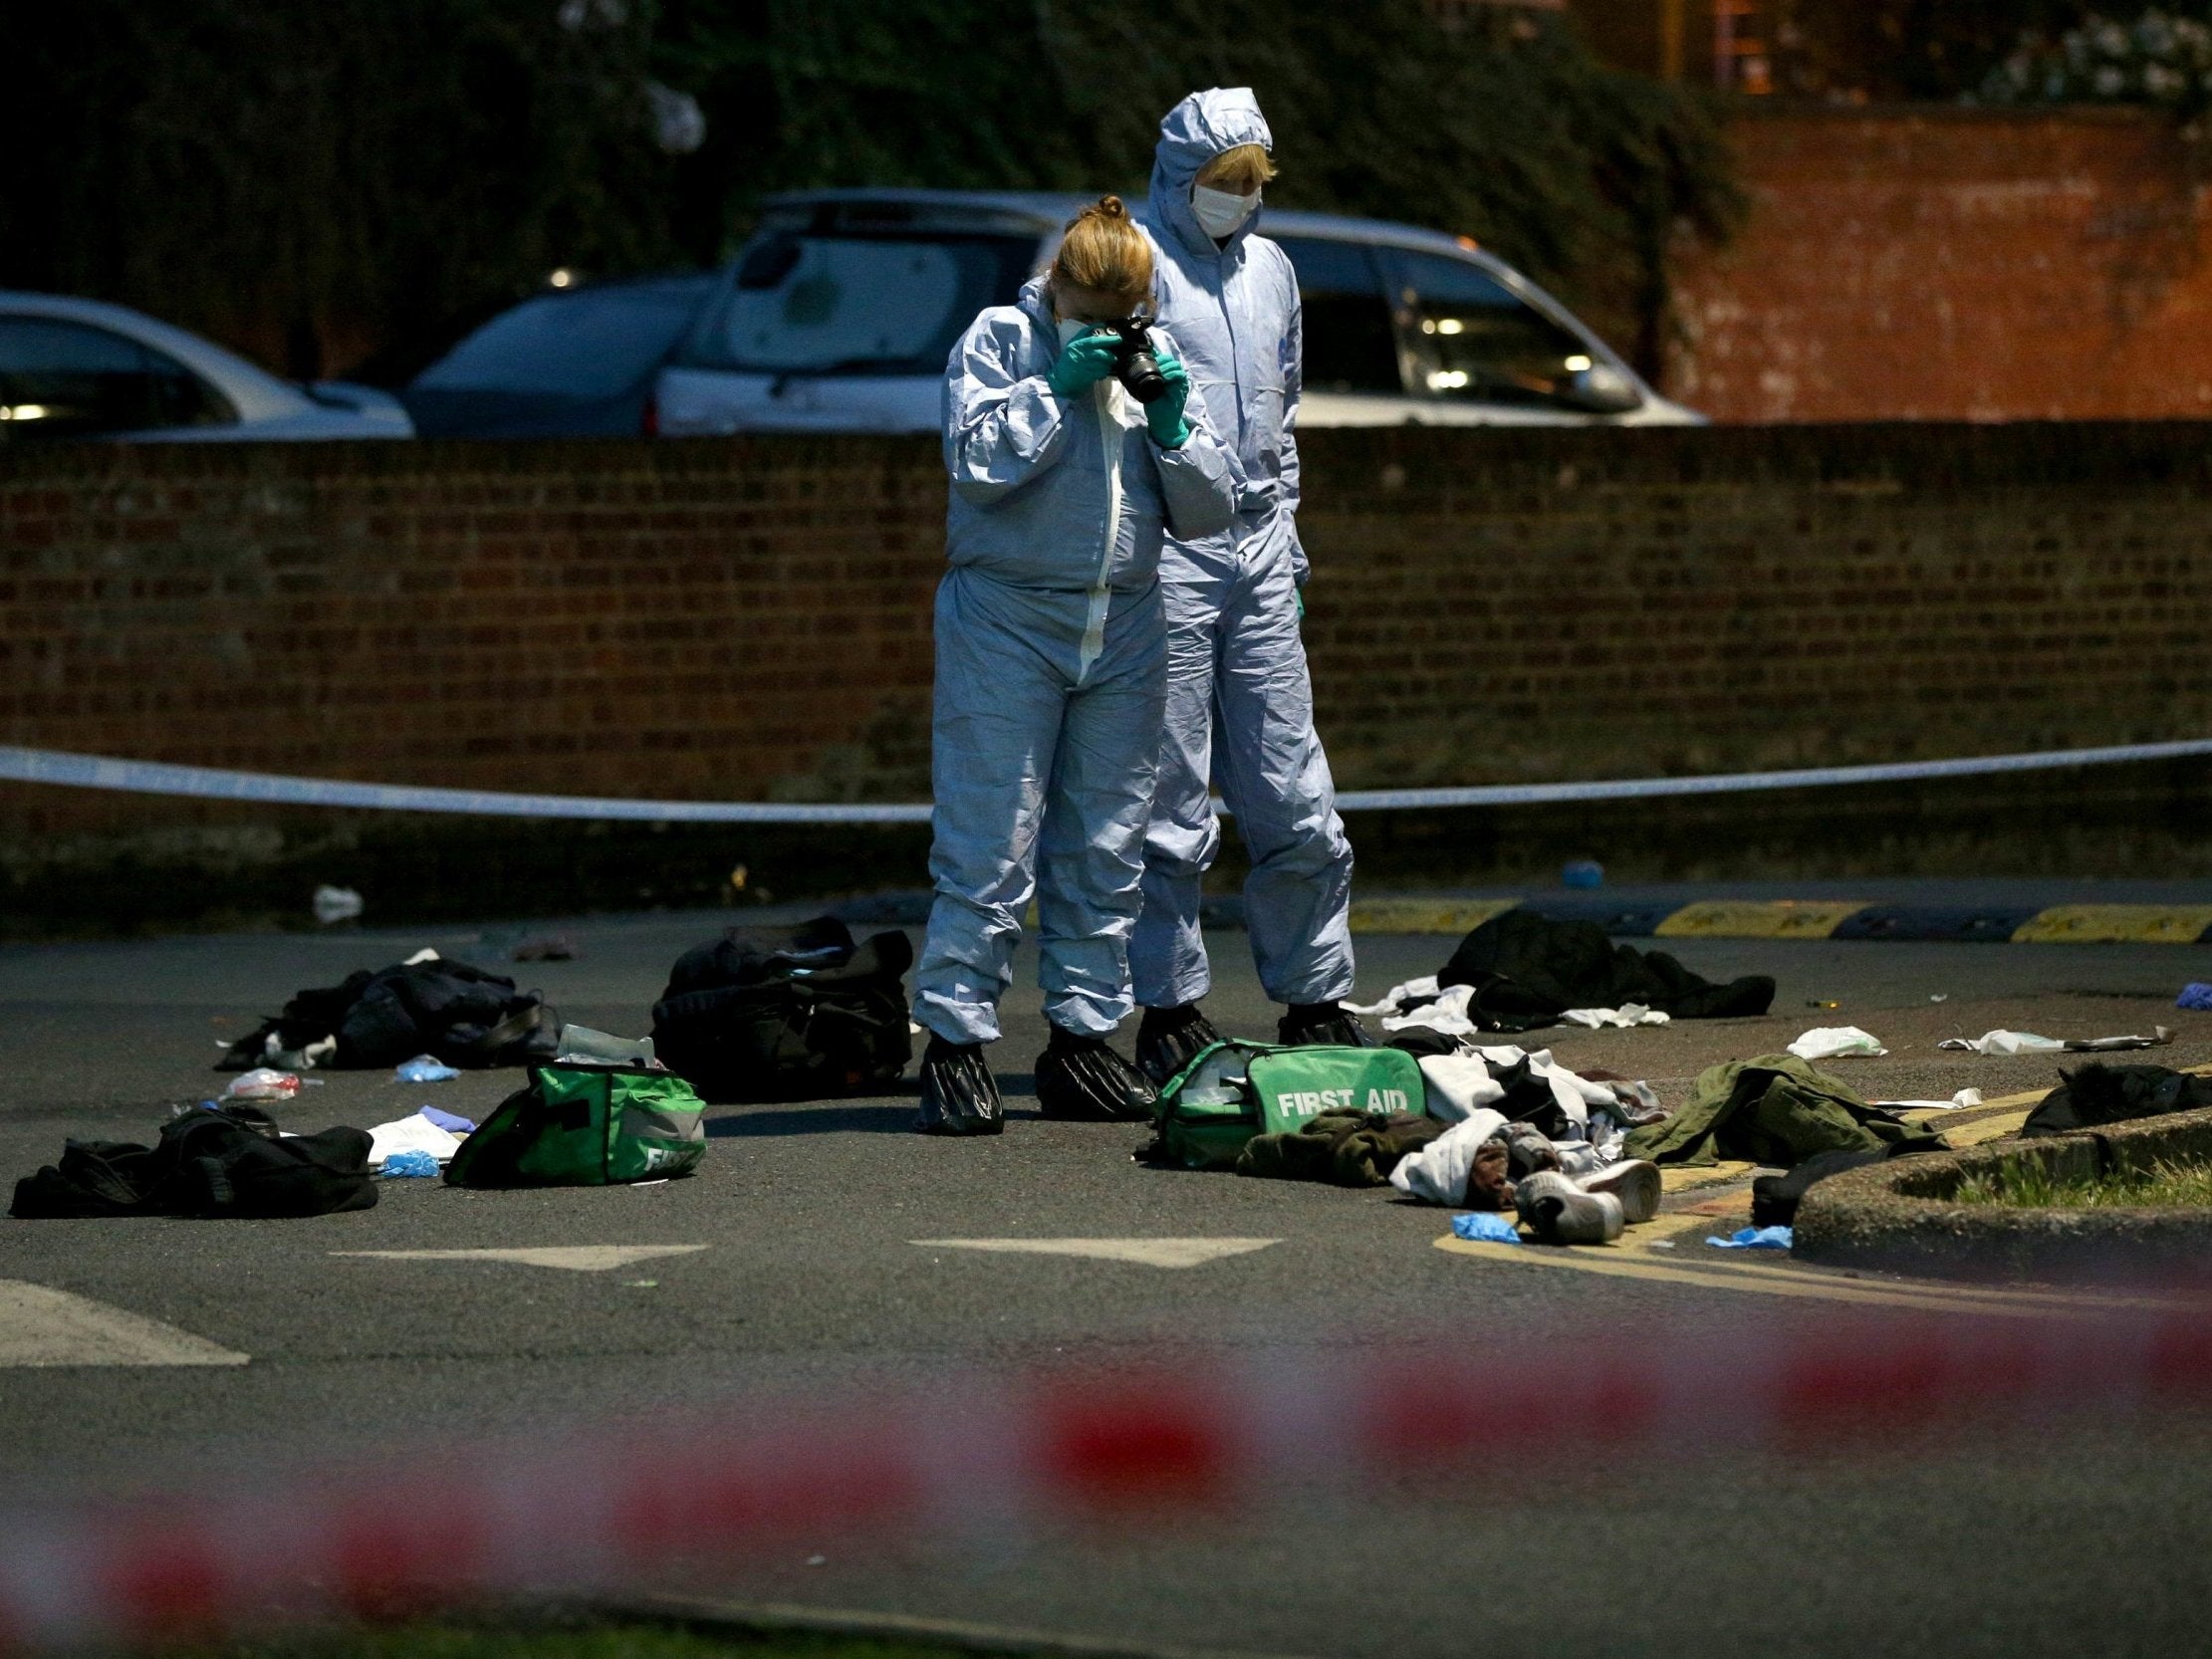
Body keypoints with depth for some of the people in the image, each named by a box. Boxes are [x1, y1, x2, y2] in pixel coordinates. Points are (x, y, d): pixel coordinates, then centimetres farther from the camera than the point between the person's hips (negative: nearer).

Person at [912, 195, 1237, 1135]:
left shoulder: (1153, 357, 12)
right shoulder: (998, 341, 0)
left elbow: (1207, 511, 10)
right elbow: (978, 462, -14)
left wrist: (1170, 424, -5)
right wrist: (1057, 388, -16)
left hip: (1123, 627, 5)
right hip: (1006, 621, -5)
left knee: (1105, 847, 8)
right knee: (990, 849, -8)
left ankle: (1082, 1039, 15)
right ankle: (954, 1044, -4)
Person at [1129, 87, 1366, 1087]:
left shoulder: (1270, 270, 18)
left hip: (1257, 553, 6)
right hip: (1166, 548, -6)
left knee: (1294, 799, 6)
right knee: (1170, 801, -3)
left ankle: (1316, 1002, 14)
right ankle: (1170, 1013, 2)